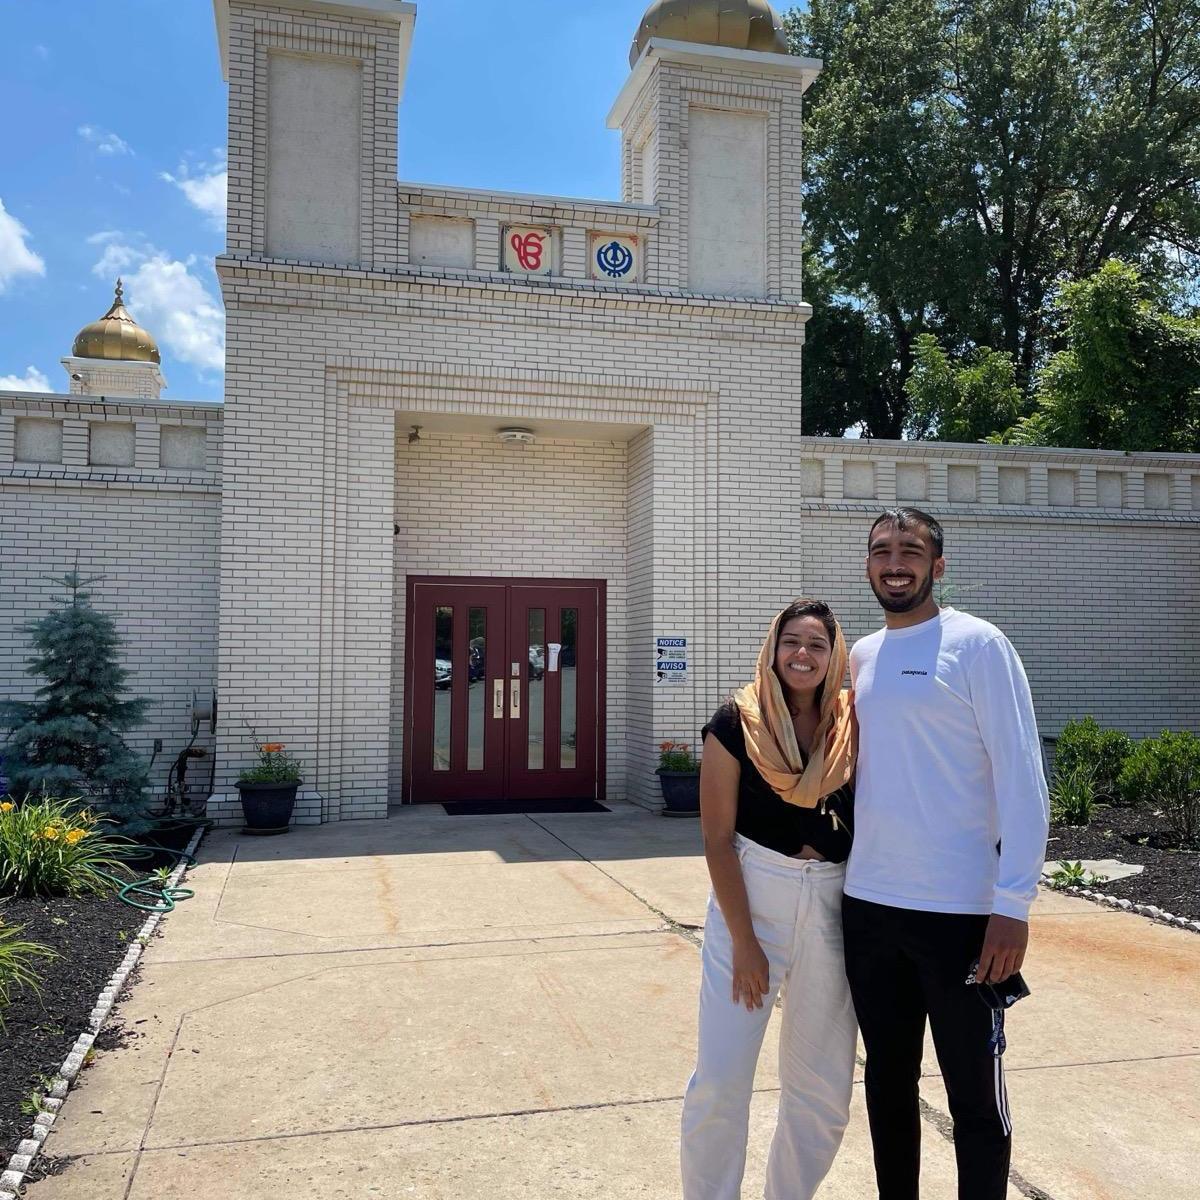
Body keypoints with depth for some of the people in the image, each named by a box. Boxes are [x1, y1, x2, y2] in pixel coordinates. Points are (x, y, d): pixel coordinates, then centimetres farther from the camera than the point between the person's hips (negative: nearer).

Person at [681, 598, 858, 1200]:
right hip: (750, 897, -3)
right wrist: (744, 941, -10)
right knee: (721, 1079, -1)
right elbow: (718, 839, -7)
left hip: (833, 906, 3)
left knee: (824, 1090, 11)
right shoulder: (738, 722, -6)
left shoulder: (852, 727, 2)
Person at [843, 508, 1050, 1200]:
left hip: (959, 910, -5)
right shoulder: (861, 657, 11)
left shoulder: (977, 645, -7)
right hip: (868, 906, 6)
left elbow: (1023, 779, -11)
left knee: (976, 1096, 7)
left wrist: (1014, 904, -16)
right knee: (889, 1084, 18)